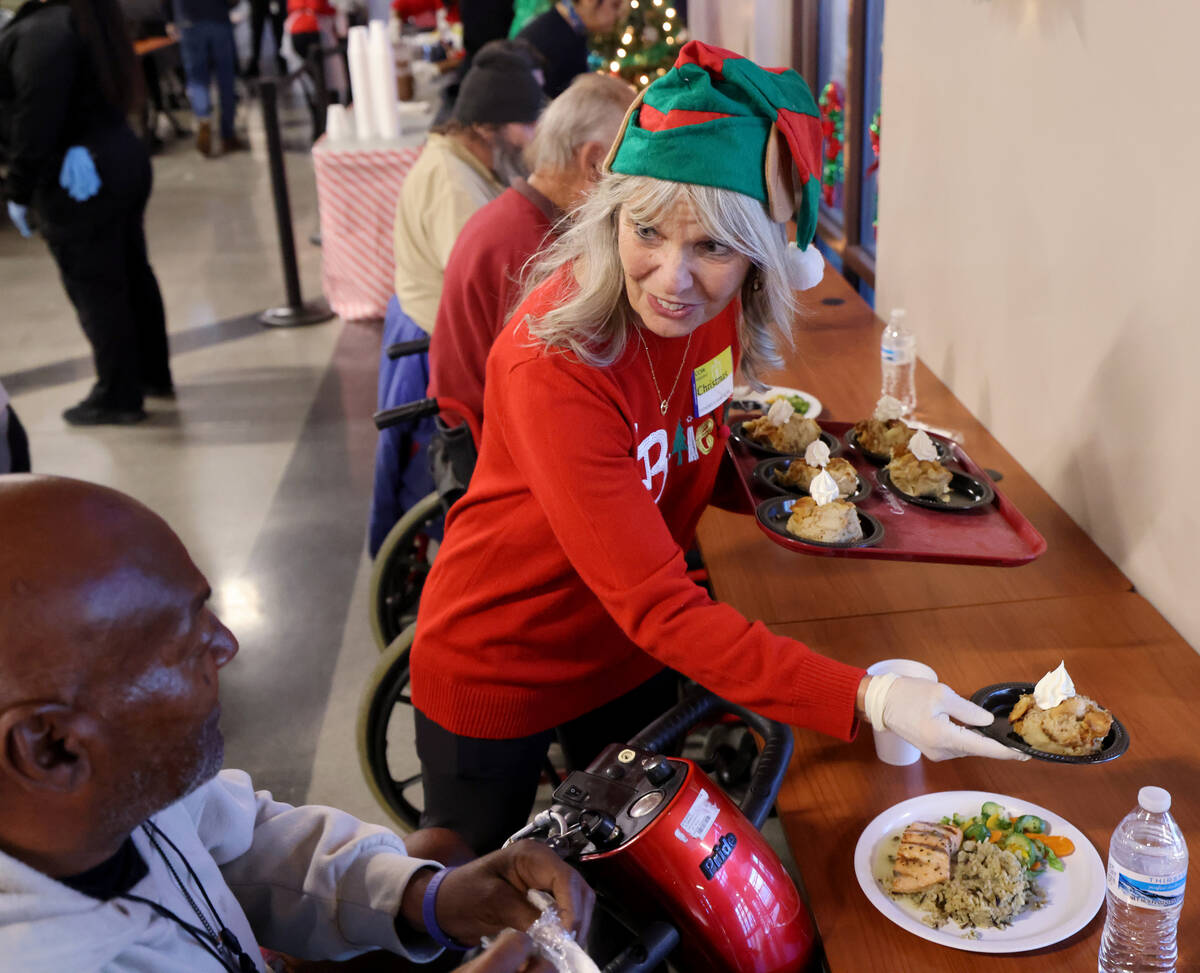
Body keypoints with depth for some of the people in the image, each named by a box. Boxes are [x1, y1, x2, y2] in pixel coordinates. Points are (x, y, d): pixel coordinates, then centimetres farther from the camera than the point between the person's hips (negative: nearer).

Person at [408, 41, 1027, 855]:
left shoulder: (714, 299, -15)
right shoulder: (556, 365, -36)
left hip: (627, 656, 6)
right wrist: (867, 700, -43)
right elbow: (658, 608, -37)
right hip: (497, 674, -5)